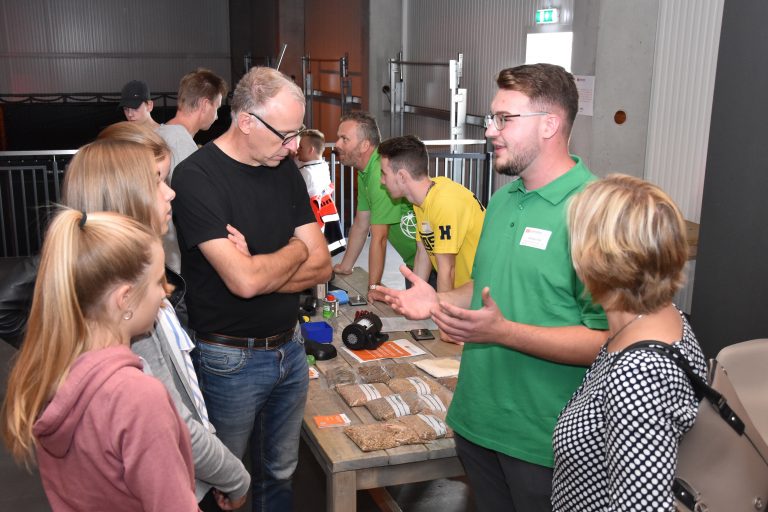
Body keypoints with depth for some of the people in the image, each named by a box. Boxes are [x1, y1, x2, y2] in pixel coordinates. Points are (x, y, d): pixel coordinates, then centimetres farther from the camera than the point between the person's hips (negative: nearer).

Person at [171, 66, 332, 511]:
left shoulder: (285, 169, 3)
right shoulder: (198, 178, -18)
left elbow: (321, 266, 0)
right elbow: (244, 280, -27)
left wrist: (259, 271, -15)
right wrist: (297, 250, -8)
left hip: (289, 349, 6)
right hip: (231, 361, -6)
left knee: (280, 474, 20)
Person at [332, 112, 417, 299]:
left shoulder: (382, 172, -26)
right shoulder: (364, 173, 7)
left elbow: (379, 237, -24)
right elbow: (361, 225, 14)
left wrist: (373, 287, -20)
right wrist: (345, 267, 16)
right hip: (413, 262, 9)